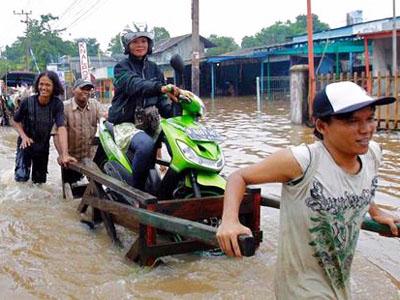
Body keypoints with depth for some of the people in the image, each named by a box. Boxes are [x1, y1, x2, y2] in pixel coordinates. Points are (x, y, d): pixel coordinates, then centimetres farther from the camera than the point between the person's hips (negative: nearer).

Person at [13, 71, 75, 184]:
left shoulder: (57, 104, -20)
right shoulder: (28, 102, -20)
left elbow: (61, 128, -32)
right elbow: (16, 121, -3)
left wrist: (64, 155, -43)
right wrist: (23, 136, -22)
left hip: (43, 147, 1)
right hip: (26, 145, -1)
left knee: (40, 181, 13)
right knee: (21, 178, -10)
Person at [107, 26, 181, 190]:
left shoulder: (154, 68, 16)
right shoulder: (122, 67, -2)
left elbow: (160, 100, 14)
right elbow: (135, 84, -25)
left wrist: (175, 115, -7)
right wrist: (162, 88, -44)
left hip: (150, 121, 6)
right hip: (126, 123, -6)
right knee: (146, 145, -35)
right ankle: (134, 187, -16)